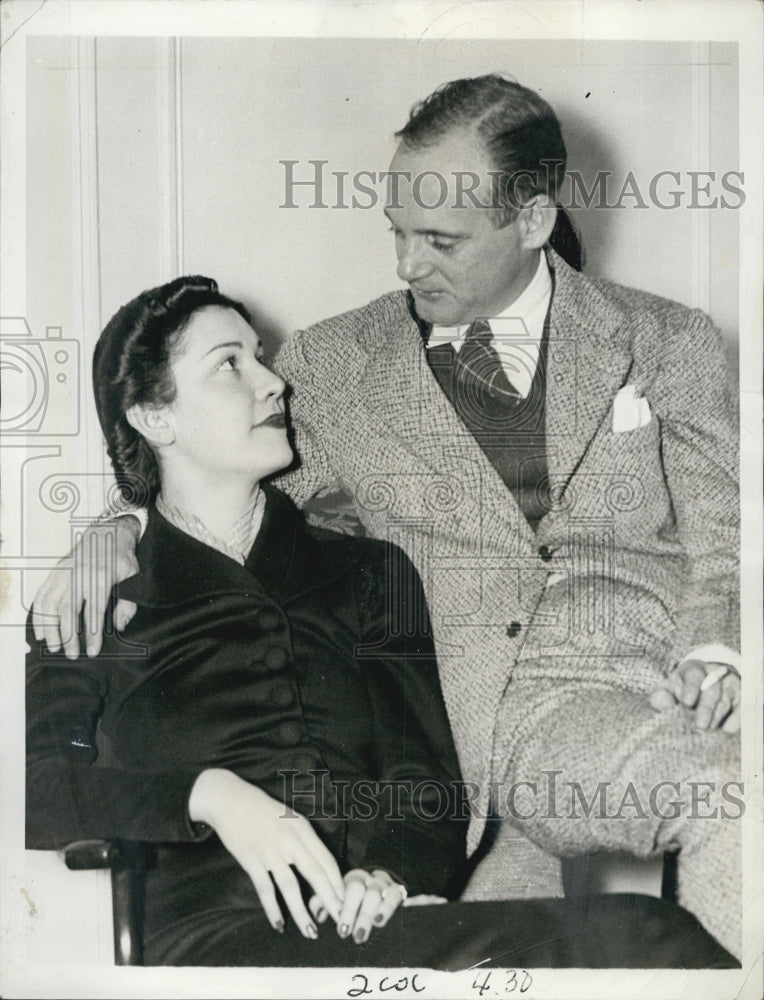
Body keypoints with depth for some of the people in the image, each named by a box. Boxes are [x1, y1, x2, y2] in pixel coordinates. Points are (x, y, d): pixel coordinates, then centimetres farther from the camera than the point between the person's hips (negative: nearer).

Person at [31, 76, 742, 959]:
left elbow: (721, 538, 12)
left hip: (634, 699, 1)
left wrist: (711, 655, -8)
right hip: (446, 713, 0)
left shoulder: (667, 343, 14)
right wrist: (109, 539, -3)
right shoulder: (335, 364, 14)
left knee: (734, 785, -31)